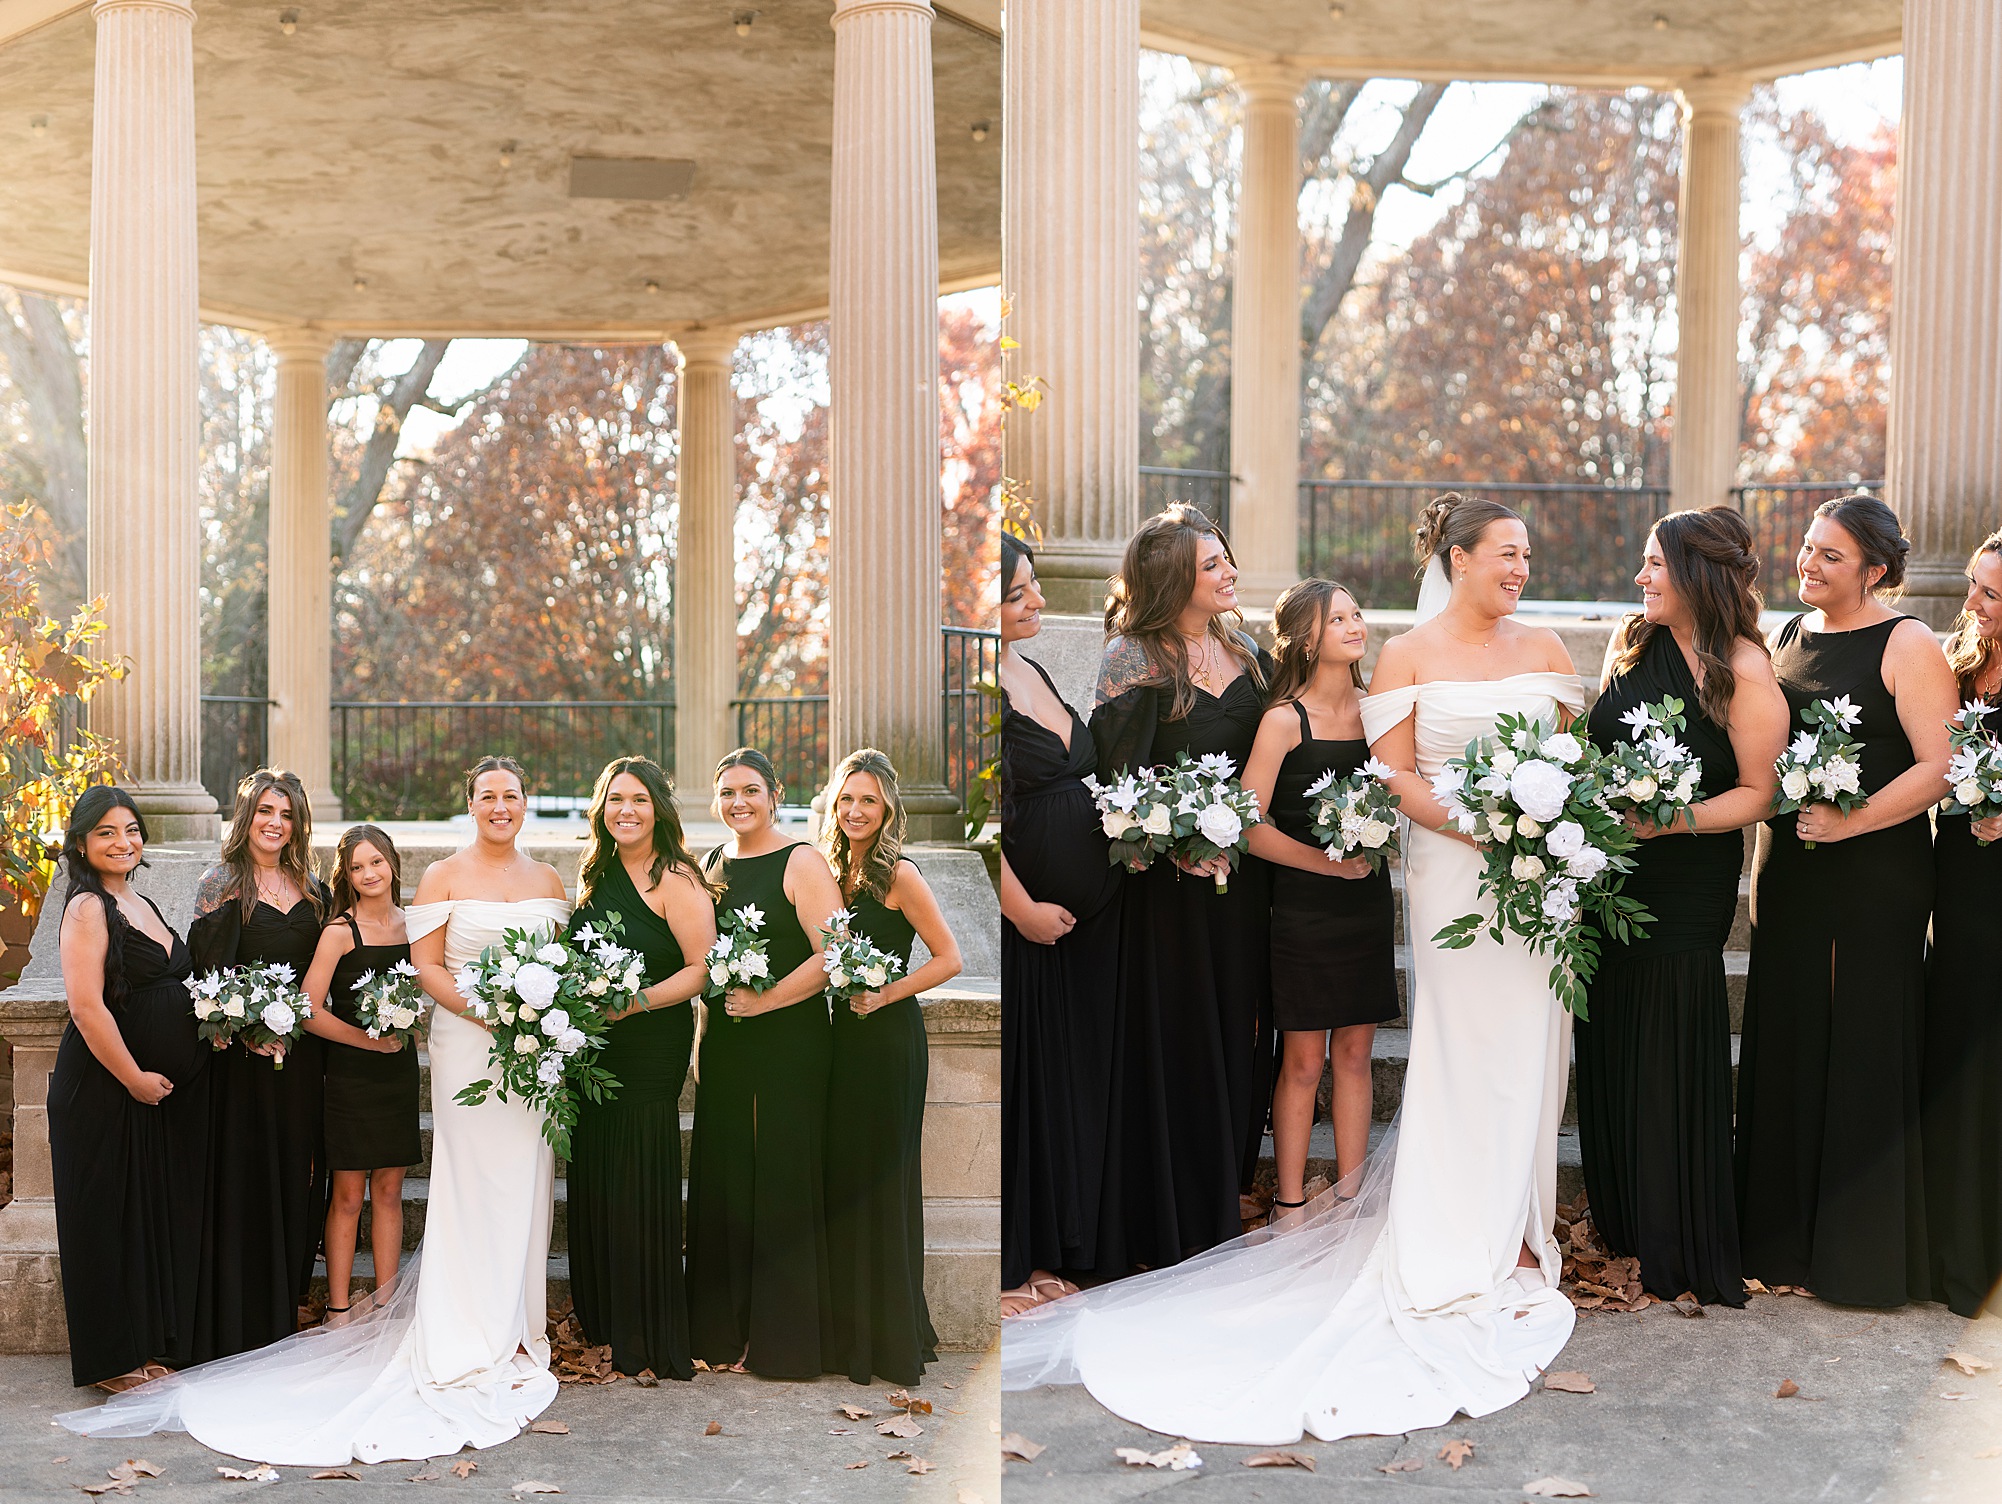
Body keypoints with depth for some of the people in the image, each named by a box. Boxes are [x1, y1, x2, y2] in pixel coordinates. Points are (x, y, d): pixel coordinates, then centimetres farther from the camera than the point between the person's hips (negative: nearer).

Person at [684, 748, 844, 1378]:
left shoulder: (801, 863, -7)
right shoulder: (710, 866, 13)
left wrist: (764, 1001, -16)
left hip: (789, 1042, -6)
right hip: (723, 1043, 6)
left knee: (783, 1182, -1)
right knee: (724, 1182, 8)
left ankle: (785, 1339, 8)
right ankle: (727, 1331, 18)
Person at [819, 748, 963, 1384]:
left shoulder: (899, 874, -11)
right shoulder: (836, 871, 11)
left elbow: (948, 958, -12)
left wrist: (882, 995, -17)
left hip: (889, 1038, -7)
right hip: (845, 1037, 7)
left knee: (880, 1176, -1)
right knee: (841, 1174, 10)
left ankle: (893, 1334, 10)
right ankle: (848, 1326, 20)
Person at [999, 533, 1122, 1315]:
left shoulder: (1032, 670, 12)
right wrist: (1023, 909, -17)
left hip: (1080, 921, 9)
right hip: (1020, 927, -9)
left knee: (1065, 1085, 14)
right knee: (1015, 1088, 0)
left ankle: (1043, 1250, 26)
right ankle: (1000, 1266, 12)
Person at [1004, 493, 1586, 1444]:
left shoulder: (1544, 649, 11)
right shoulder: (1407, 657, -1)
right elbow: (1395, 775, -6)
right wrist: (1481, 829, -18)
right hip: (1453, 874, -4)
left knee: (1529, 1046, 5)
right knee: (1466, 1049, -2)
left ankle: (1513, 1230, 18)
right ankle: (1465, 1253, 5)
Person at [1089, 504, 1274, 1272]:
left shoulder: (1246, 651, 9)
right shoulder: (1133, 659, -11)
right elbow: (1117, 774, -15)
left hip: (1243, 873, 6)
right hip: (1172, 877, -6)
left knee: (1238, 1026, 14)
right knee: (1176, 1031, 3)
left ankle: (1228, 1181, 30)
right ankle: (1175, 1208, 15)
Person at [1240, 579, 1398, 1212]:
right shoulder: (1285, 720, -10)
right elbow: (1249, 824, -14)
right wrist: (1329, 862, -14)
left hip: (1368, 900, 5)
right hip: (1303, 905, -5)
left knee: (1354, 1054, 10)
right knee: (1303, 1061, 2)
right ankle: (1291, 1206, 12)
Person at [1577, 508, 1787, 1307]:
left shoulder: (1746, 674, -12)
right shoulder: (1630, 641, 5)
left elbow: (1757, 791, -11)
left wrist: (1676, 820, -22)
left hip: (1687, 885, -5)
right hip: (1611, 873, 6)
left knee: (1671, 1051, -1)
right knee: (1609, 1040, 10)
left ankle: (1680, 1248, 13)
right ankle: (1619, 1221, 26)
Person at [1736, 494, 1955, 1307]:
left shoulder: (1908, 646, -8)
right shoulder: (1788, 636, 12)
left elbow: (1939, 766, -15)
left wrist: (1849, 822, -22)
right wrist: (1760, 870, 14)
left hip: (1878, 875, -6)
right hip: (1790, 870, 6)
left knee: (1866, 1048, 1)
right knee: (1787, 1042, 9)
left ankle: (1865, 1249, 13)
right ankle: (1784, 1234, 21)